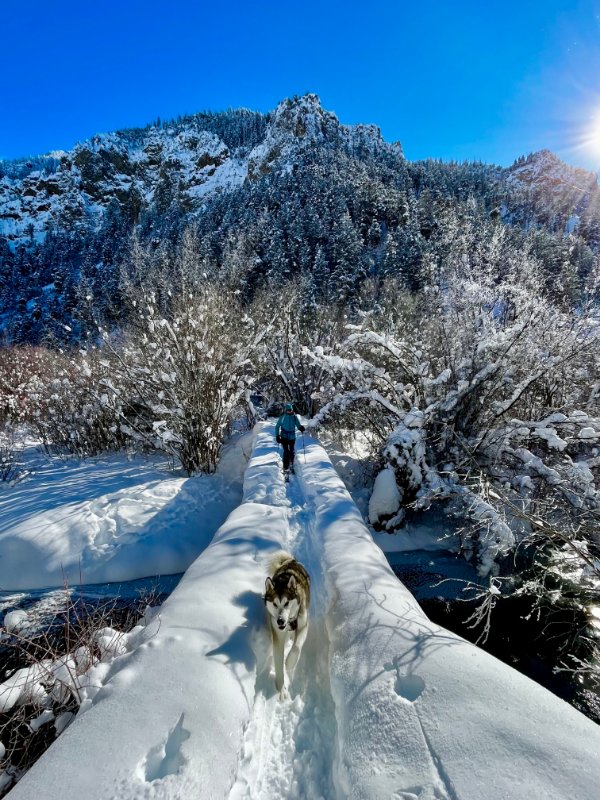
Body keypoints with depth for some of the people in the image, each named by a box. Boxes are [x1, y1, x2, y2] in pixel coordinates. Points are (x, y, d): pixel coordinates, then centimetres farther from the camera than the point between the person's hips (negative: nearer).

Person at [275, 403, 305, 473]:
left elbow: (298, 425, 1)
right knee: (286, 451, -10)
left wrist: (301, 427, -23)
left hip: (292, 437, 2)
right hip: (284, 437, -2)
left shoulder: (294, 417, -1)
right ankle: (285, 467, -3)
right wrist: (277, 436, -3)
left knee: (291, 452, 12)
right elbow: (277, 427, 3)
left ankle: (291, 465, 30)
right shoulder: (282, 417, -4)